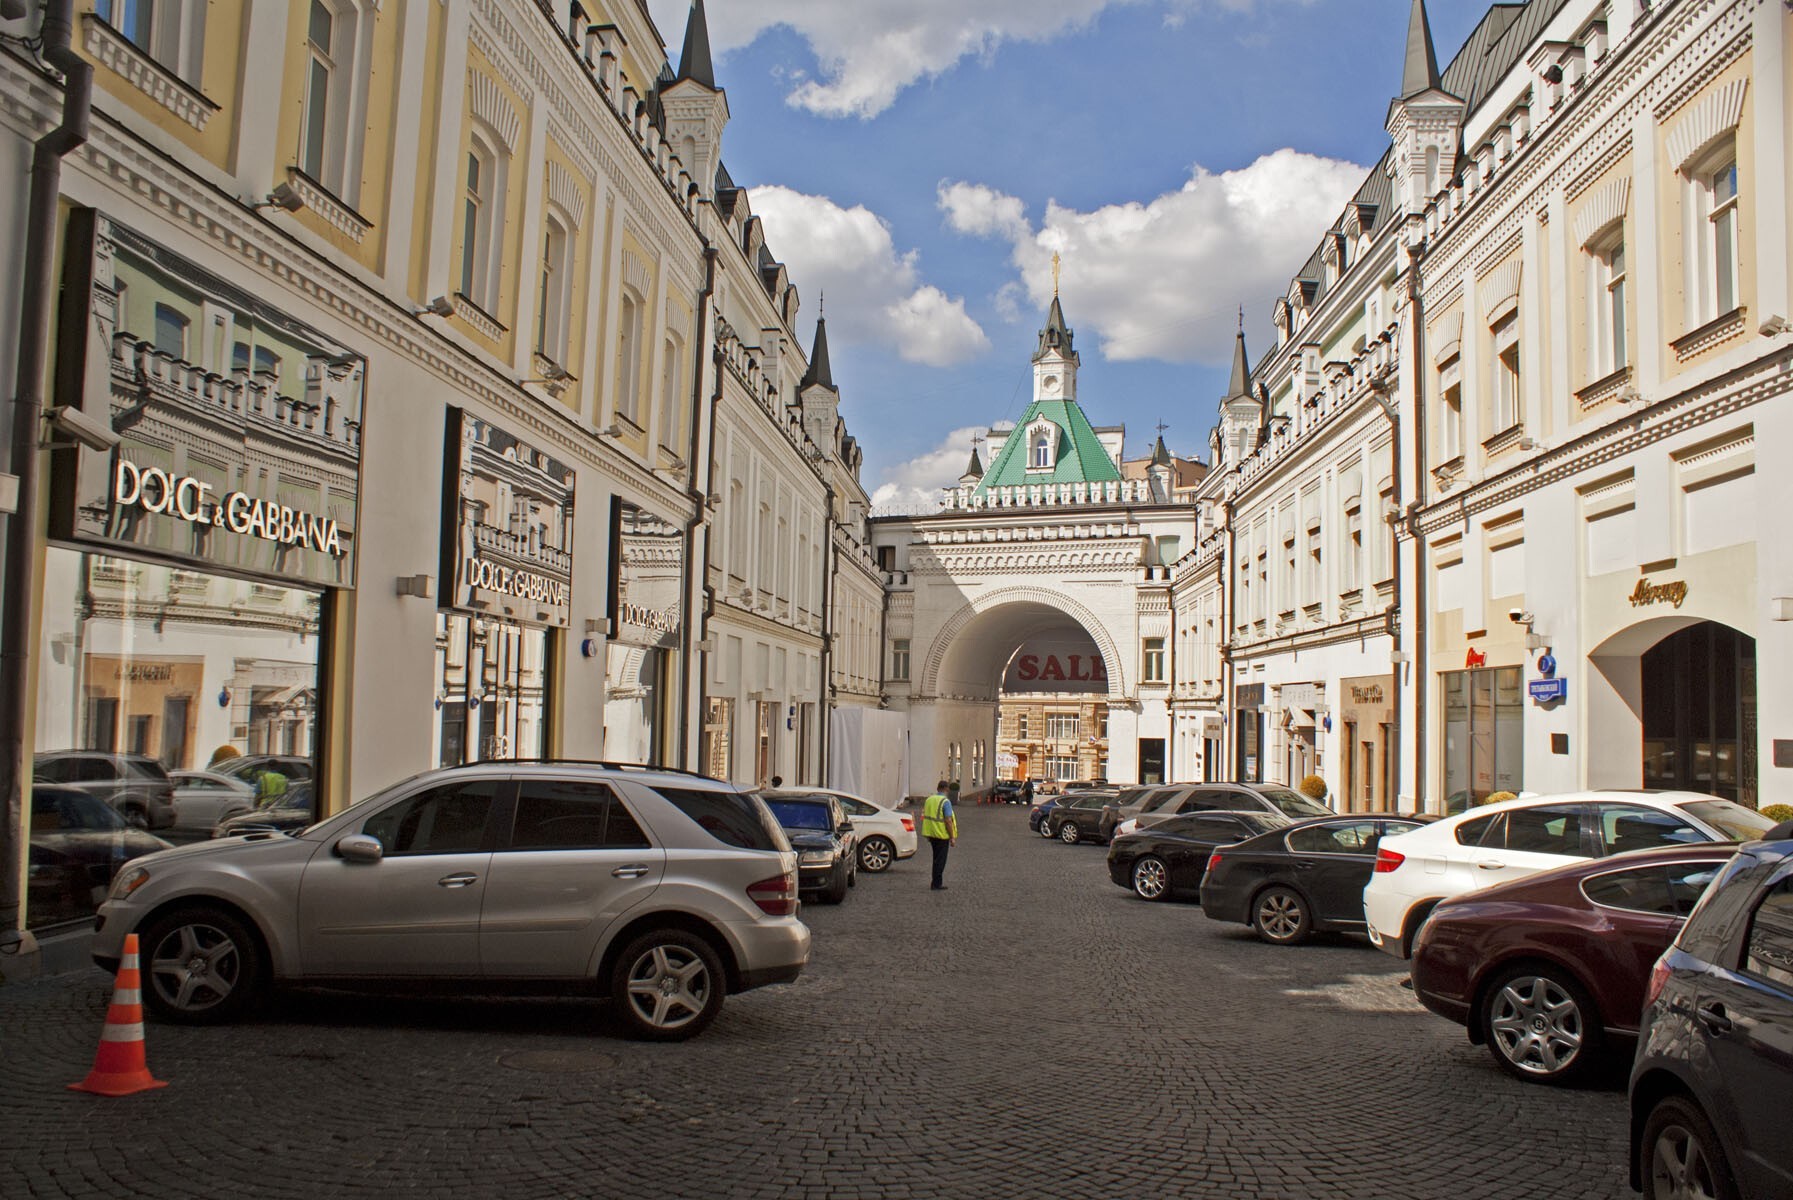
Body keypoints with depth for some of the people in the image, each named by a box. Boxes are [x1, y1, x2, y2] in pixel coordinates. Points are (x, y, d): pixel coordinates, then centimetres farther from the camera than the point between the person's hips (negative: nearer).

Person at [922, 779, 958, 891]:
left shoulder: (928, 800, 7)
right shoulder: (945, 802, -16)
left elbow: (925, 817, 12)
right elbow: (948, 821, -20)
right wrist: (952, 837, -13)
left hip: (931, 834, 7)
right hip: (942, 835, -7)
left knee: (936, 859, 18)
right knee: (940, 860, 1)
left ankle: (936, 882, 23)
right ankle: (936, 884, 2)